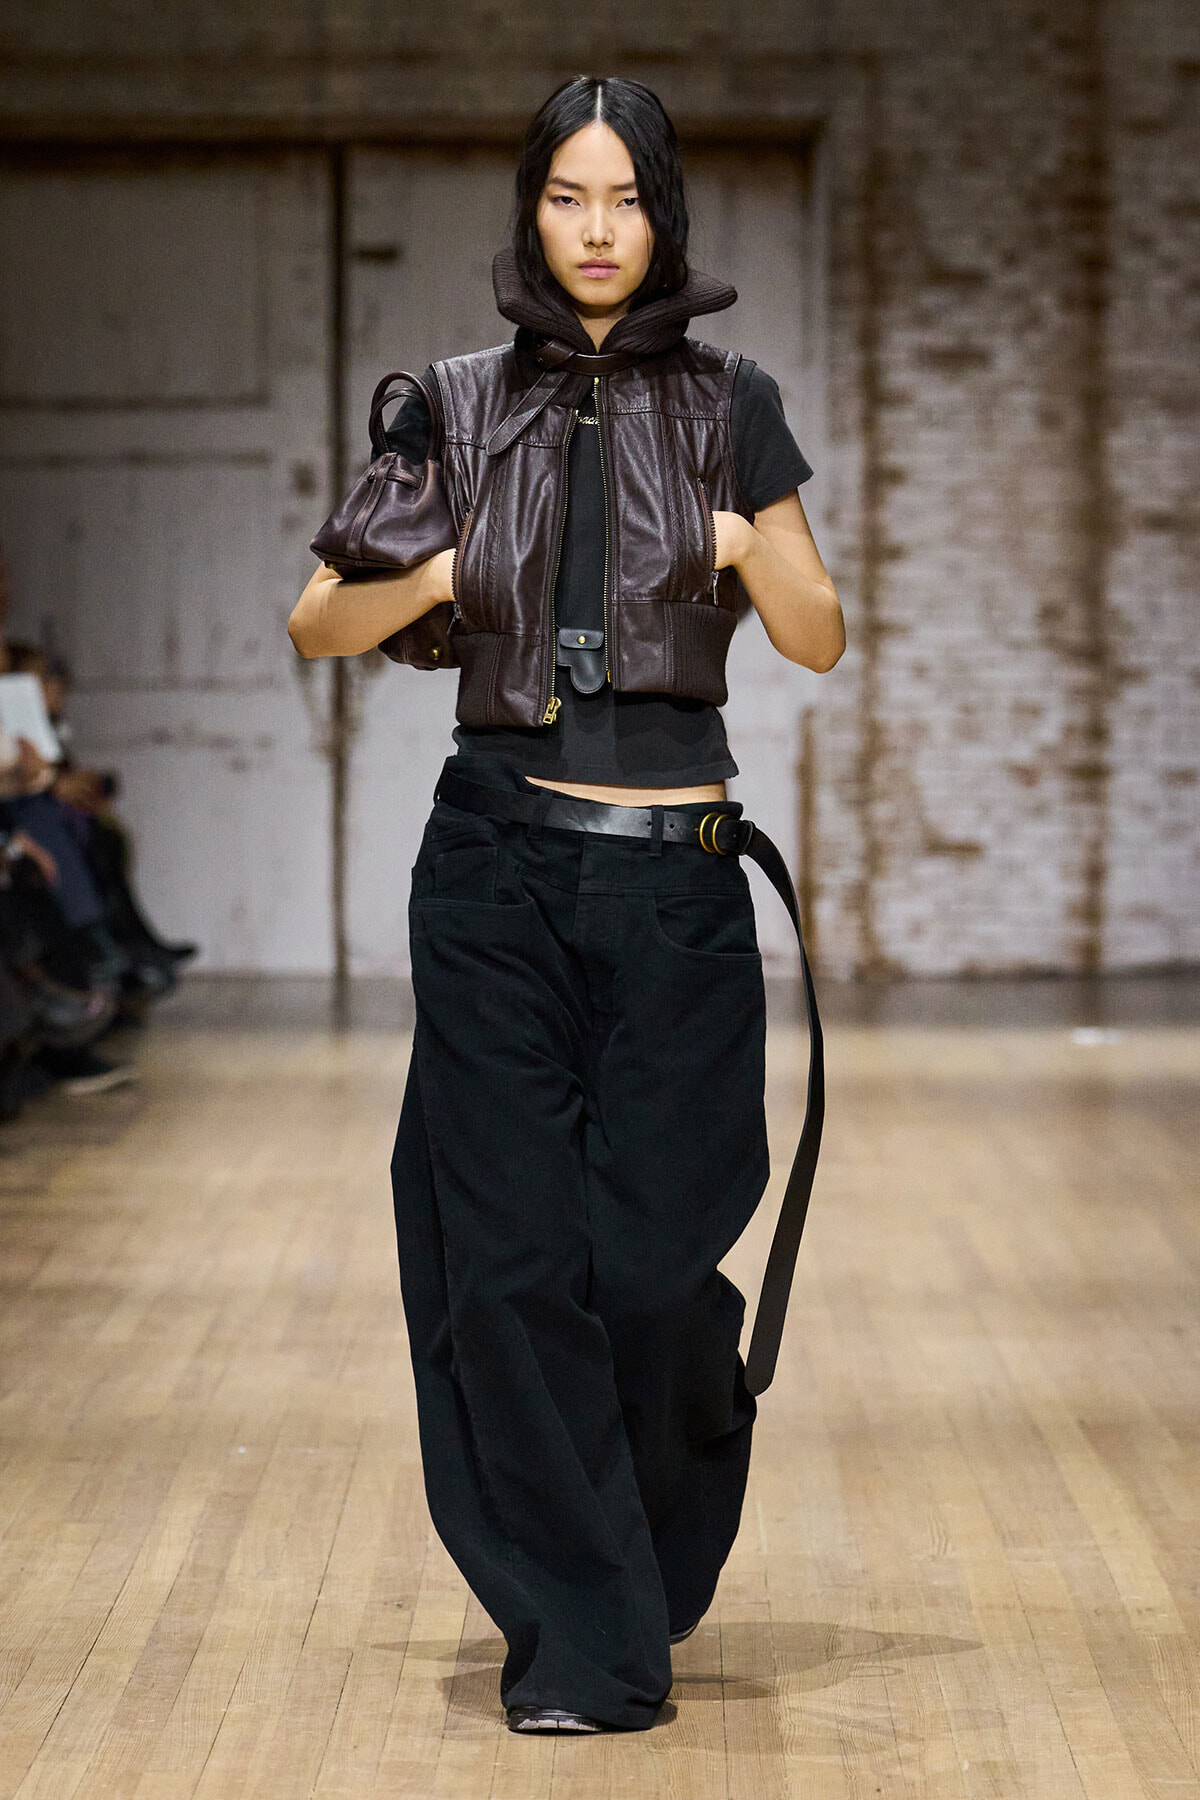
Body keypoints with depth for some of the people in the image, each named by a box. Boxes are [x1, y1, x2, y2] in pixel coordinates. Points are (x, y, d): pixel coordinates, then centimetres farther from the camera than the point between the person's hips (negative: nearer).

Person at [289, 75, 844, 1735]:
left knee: (653, 1255, -2)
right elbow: (320, 625, 8)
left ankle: (670, 1553, 29)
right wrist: (440, 572, -10)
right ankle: (581, 1642, 9)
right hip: (499, 864, 1)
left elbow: (822, 645, 7)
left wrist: (749, 546, -12)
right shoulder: (458, 406, 7)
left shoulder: (729, 405, 5)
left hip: (677, 879, -1)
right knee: (512, 1253, -2)